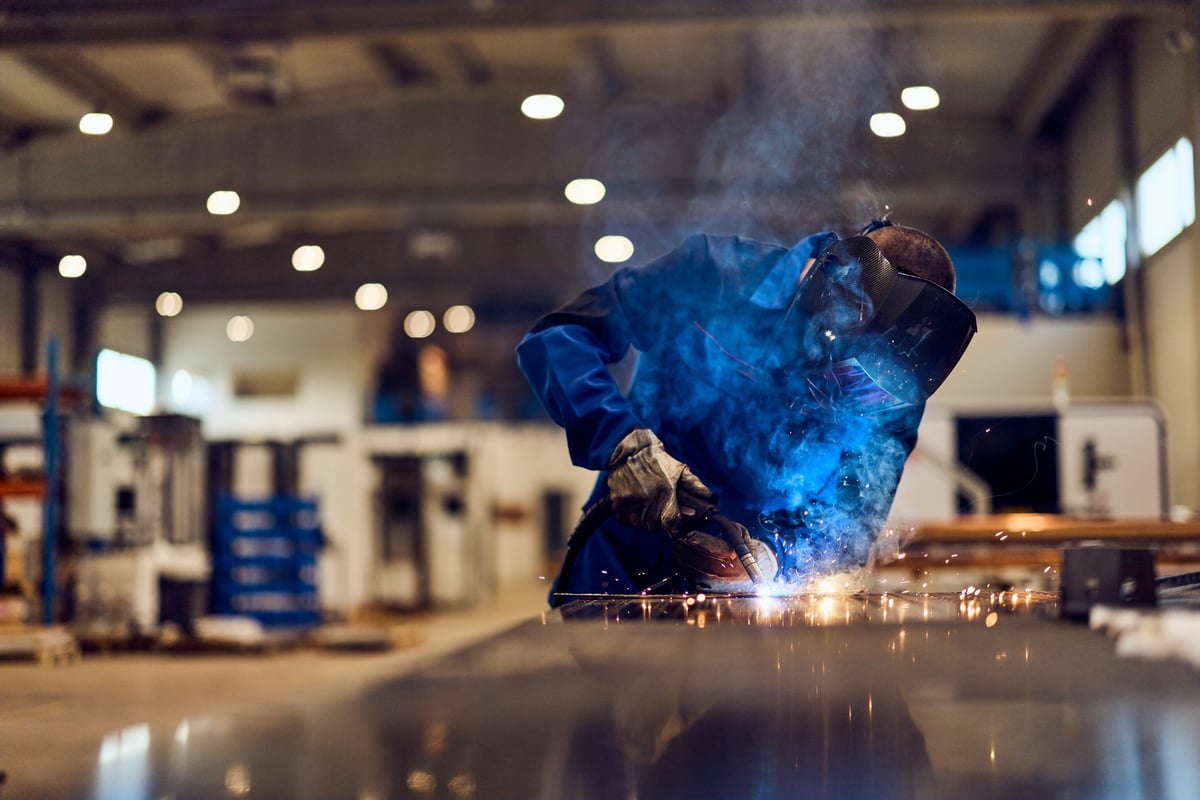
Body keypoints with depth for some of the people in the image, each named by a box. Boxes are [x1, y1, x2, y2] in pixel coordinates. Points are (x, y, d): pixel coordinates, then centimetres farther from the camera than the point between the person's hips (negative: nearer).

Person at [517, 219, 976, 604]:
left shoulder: (890, 394, -5)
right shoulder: (715, 276, -10)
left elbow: (849, 522, -7)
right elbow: (557, 338, -13)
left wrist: (768, 560, -29)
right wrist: (624, 444, -29)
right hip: (618, 579, -1)